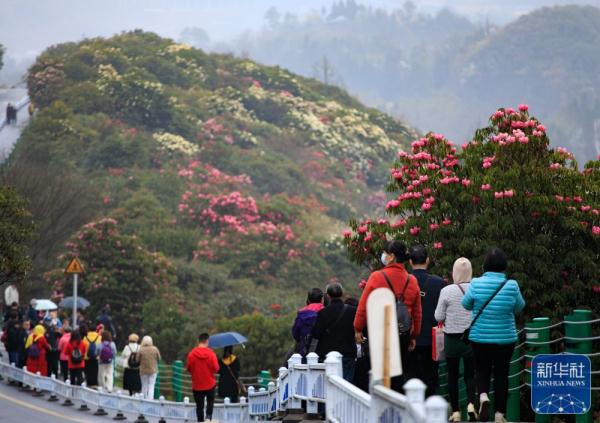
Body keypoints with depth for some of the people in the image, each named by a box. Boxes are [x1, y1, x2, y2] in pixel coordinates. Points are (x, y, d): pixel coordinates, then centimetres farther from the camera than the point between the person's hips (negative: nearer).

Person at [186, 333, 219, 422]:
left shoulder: (192, 354, -12)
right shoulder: (211, 353, -15)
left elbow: (188, 368, -2)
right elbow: (216, 368, -11)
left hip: (197, 385, 0)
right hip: (210, 383, 0)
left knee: (199, 405, 10)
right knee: (210, 401, 23)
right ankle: (208, 416, 4)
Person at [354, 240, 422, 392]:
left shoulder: (377, 277, -9)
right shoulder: (412, 281, 4)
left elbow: (363, 306, -7)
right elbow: (417, 312, 10)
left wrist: (358, 329, 4)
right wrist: (414, 336, 18)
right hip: (403, 333, 3)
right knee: (399, 373, 9)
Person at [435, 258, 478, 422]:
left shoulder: (446, 291, -11)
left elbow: (438, 317, -6)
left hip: (452, 339, -1)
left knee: (452, 375, 10)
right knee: (470, 374, 12)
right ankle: (471, 404, -10)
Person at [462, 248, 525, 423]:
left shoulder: (476, 284, -11)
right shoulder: (511, 285, -11)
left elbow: (466, 304, 1)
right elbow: (519, 307, 3)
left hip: (480, 337, 0)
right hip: (505, 338, 0)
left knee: (482, 370, 15)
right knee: (501, 374, 11)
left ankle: (483, 396, -14)